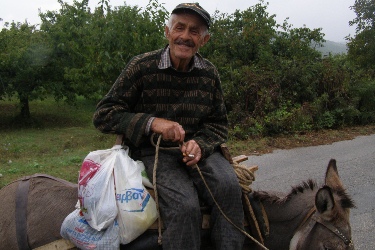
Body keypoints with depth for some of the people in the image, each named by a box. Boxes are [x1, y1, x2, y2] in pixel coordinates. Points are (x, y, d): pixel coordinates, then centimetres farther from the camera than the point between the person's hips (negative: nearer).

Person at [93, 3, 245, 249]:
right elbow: (103, 115, -7)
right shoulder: (143, 66, -8)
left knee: (228, 185, -27)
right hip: (153, 151, -3)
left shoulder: (209, 73, 3)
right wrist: (151, 122, -22)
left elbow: (219, 124, 9)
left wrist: (200, 144, -15)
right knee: (185, 205, -30)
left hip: (197, 147, 4)